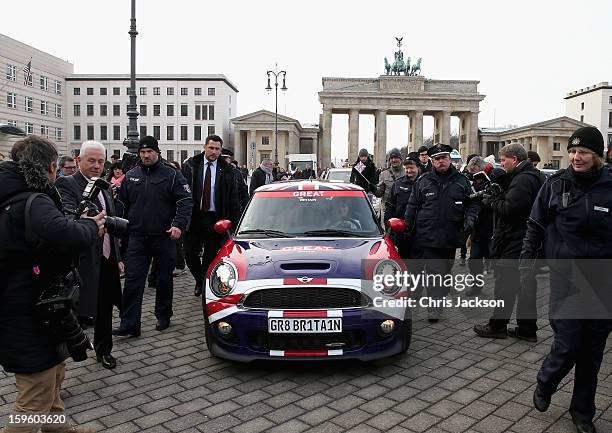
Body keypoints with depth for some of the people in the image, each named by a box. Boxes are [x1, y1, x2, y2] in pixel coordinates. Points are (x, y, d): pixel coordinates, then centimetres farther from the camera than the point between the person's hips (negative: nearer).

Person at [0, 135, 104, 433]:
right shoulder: (34, 202, -24)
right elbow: (67, 235, -42)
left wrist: (80, 223, 4)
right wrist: (90, 226, -22)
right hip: (30, 318, -11)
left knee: (53, 374, 29)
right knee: (35, 402, 1)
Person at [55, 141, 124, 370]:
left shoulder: (105, 188, 14)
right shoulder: (66, 184, -10)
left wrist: (117, 257, 18)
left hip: (106, 260, 7)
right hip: (84, 262, -7)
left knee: (105, 307, 18)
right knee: (78, 309, 2)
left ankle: (104, 349, 34)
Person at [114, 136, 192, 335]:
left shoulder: (171, 174, -2)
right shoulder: (131, 176, 10)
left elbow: (185, 201, -6)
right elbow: (121, 204, 16)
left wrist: (179, 225, -19)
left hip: (164, 237, -2)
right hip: (137, 237, 3)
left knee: (164, 279, 9)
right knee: (133, 281, -2)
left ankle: (163, 317, 26)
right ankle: (129, 324, 2)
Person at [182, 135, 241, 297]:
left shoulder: (227, 171, 3)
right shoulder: (191, 166, 3)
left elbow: (234, 198, 3)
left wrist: (234, 222, -4)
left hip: (215, 220, -1)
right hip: (194, 217, 1)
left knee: (210, 257, 5)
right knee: (190, 254, 4)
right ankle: (200, 281, 31)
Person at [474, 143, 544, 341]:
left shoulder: (522, 179, -18)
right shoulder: (531, 176, 15)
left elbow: (508, 208, -24)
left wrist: (490, 201, -9)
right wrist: (494, 198, 1)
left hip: (513, 242, -10)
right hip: (526, 241, 10)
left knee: (504, 284, 0)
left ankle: (497, 326, 11)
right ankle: (527, 328, 22)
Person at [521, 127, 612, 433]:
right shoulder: (556, 184, -2)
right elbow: (535, 226, 3)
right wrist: (526, 265, -2)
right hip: (565, 278, -1)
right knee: (568, 344, -3)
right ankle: (544, 386, 28)